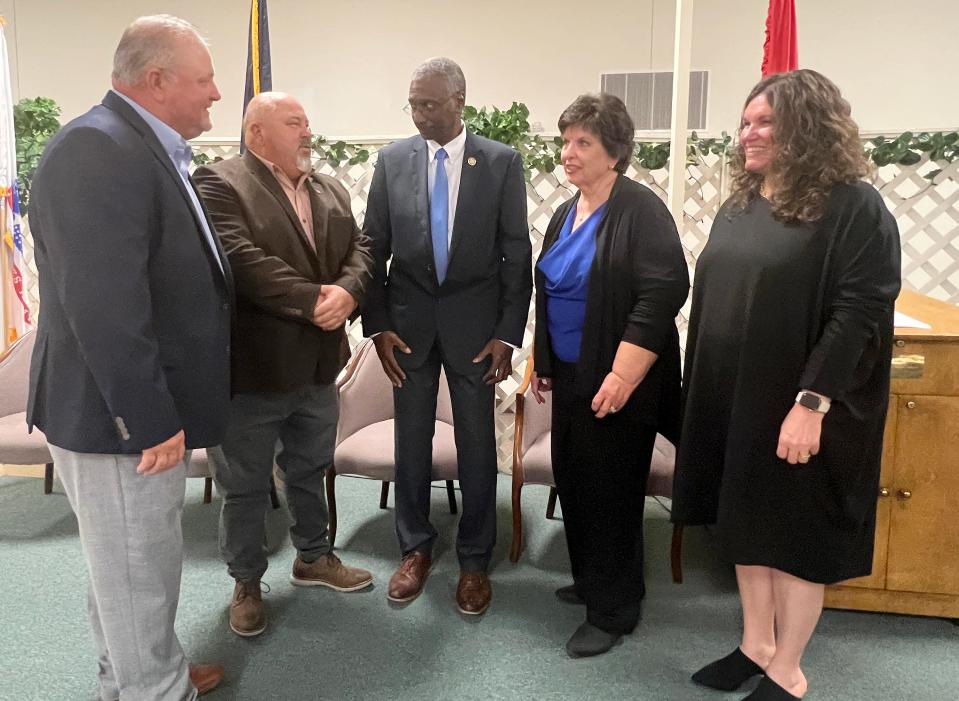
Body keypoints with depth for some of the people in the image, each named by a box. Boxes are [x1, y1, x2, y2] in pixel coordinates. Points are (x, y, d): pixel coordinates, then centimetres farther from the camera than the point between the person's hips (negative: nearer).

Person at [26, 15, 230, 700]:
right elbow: (102, 305, -28)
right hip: (119, 417, -10)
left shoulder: (148, 149, 12)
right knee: (138, 572, 7)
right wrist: (151, 420, -23)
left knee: (143, 562, 24)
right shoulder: (97, 149, -20)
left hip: (152, 409, 10)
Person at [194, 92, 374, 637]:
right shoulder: (219, 183, -10)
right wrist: (311, 299, -23)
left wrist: (346, 292, -17)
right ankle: (247, 583, 27)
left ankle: (314, 558, 40)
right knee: (245, 485, 9)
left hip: (319, 362, 7)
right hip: (253, 364, -6)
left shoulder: (332, 190, 13)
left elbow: (360, 249, 3)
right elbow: (240, 260, -23)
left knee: (310, 471, 21)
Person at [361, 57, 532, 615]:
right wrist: (378, 324, -2)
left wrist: (508, 333, -8)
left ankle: (475, 560, 24)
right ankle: (416, 549, 29)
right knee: (412, 442, 11)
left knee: (477, 446, 7)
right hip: (409, 322, 2)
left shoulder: (502, 162, -3)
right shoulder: (393, 160, 2)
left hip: (475, 324, -1)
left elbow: (517, 253, -3)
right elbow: (374, 248, 4)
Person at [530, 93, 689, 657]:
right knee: (573, 480, 16)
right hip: (571, 378, 8)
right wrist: (543, 363, 18)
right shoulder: (565, 214, 11)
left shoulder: (640, 209, -14)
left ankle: (614, 611, 19)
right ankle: (592, 580, 36)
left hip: (617, 383, -8)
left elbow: (664, 293, -21)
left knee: (611, 492, 2)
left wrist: (622, 376, -24)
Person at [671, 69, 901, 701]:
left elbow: (859, 313, -18)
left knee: (796, 532, 6)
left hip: (797, 408, -7)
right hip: (733, 401, 7)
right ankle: (756, 645, 33)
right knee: (746, 523, 15)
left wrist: (812, 401, -24)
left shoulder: (855, 207, -10)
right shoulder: (739, 207, 11)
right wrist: (702, 393, 13)